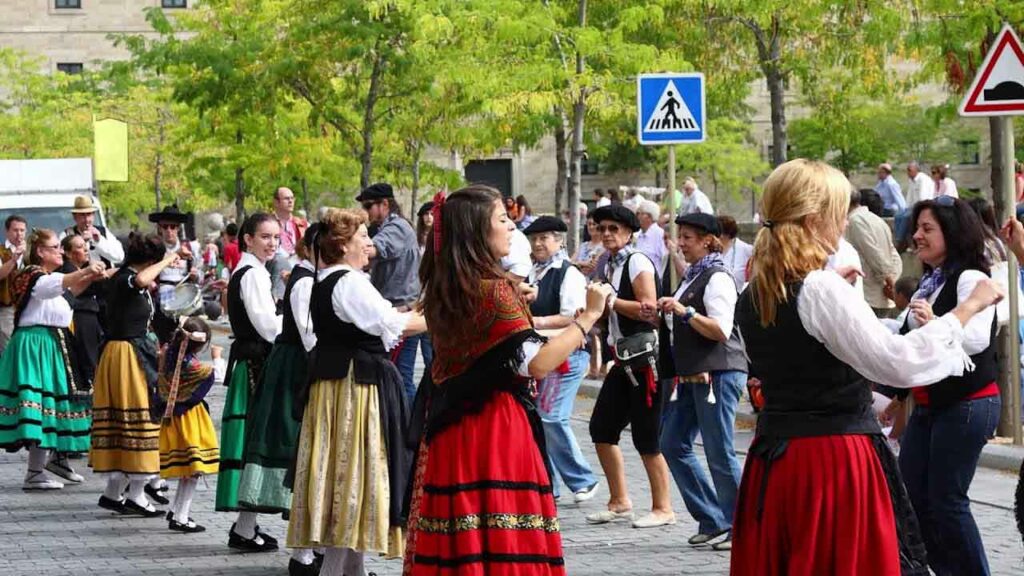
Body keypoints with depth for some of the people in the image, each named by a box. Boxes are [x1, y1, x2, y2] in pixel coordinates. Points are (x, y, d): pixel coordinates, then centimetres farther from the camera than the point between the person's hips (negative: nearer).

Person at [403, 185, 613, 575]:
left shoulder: (443, 288, 9)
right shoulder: (494, 289, -14)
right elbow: (537, 364, -20)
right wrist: (588, 316, -14)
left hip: (448, 432, 8)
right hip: (495, 427, -8)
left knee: (455, 540, 10)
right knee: (506, 542, -5)